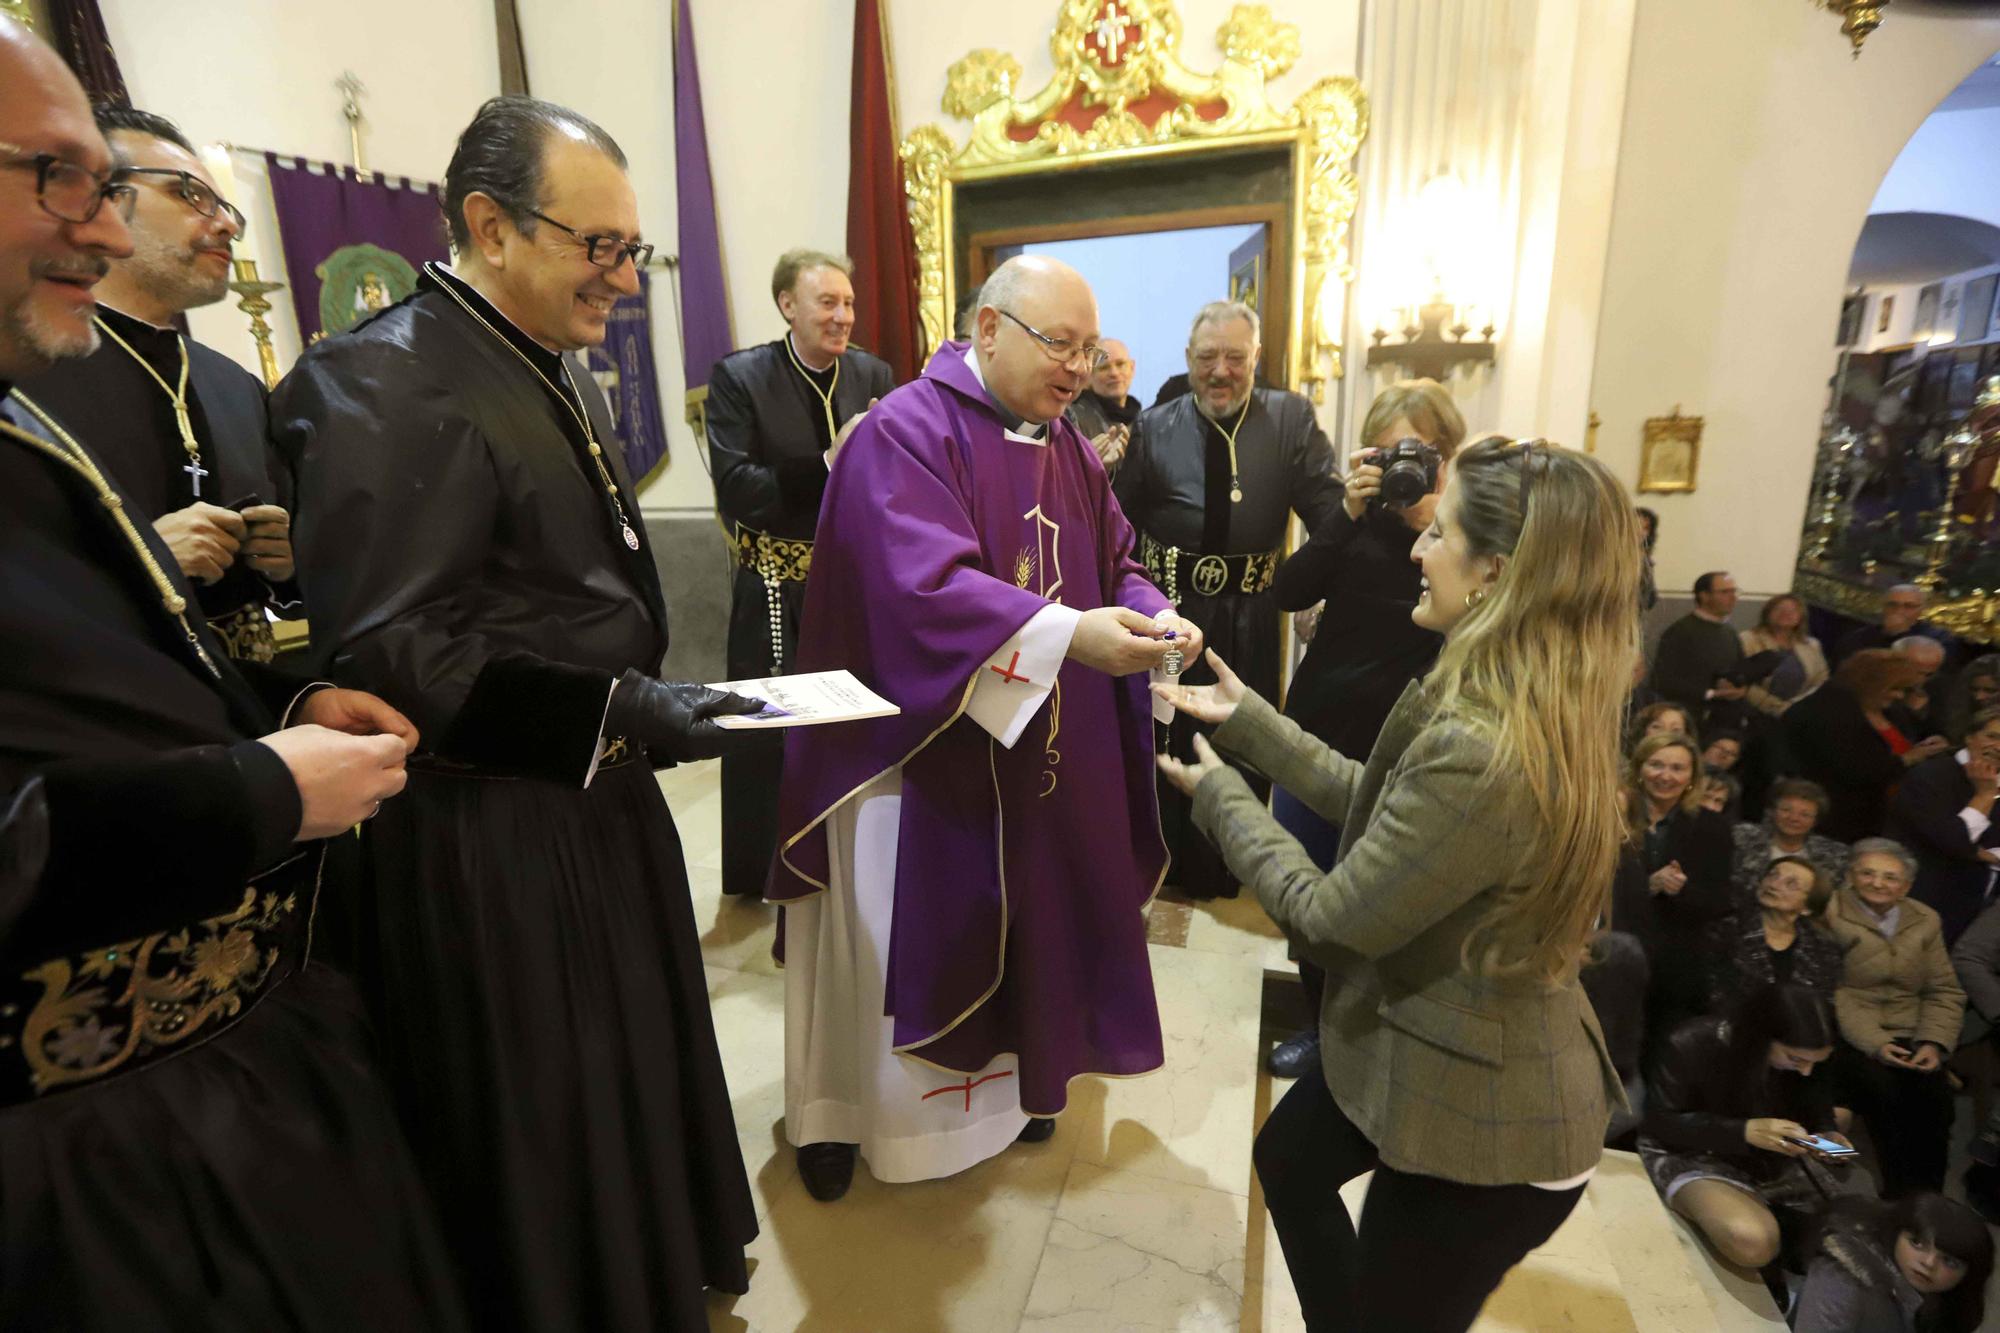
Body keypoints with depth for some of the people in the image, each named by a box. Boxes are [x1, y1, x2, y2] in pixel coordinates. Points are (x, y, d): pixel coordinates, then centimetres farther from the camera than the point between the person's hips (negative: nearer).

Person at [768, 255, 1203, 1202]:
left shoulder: (1069, 447, 10)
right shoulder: (907, 431, -14)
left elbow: (1113, 563, 9)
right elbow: (926, 585, -27)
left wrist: (1155, 618, -13)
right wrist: (1070, 634, -36)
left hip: (1038, 753, 7)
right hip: (919, 747, -6)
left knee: (1023, 916, 18)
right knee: (894, 934, 7)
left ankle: (1005, 1079, 43)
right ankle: (835, 1112, 32)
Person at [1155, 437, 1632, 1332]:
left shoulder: (1479, 753, -36)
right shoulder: (1533, 708, -5)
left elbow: (1329, 921, -25)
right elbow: (1374, 802, 4)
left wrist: (1219, 796, -11)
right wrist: (1246, 718, 4)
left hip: (1484, 1116, -9)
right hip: (1457, 1048, 9)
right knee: (1287, 1158, 30)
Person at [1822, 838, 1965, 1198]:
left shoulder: (1925, 921, 14)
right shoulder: (1829, 915, -4)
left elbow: (1945, 991, 12)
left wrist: (1933, 1042, -5)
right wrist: (1873, 1043, -18)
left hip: (1908, 1038, 4)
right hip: (1849, 1039, -4)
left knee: (1935, 1091, -23)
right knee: (1884, 1088, -28)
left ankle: (1927, 1194, -6)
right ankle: (1898, 1193, -10)